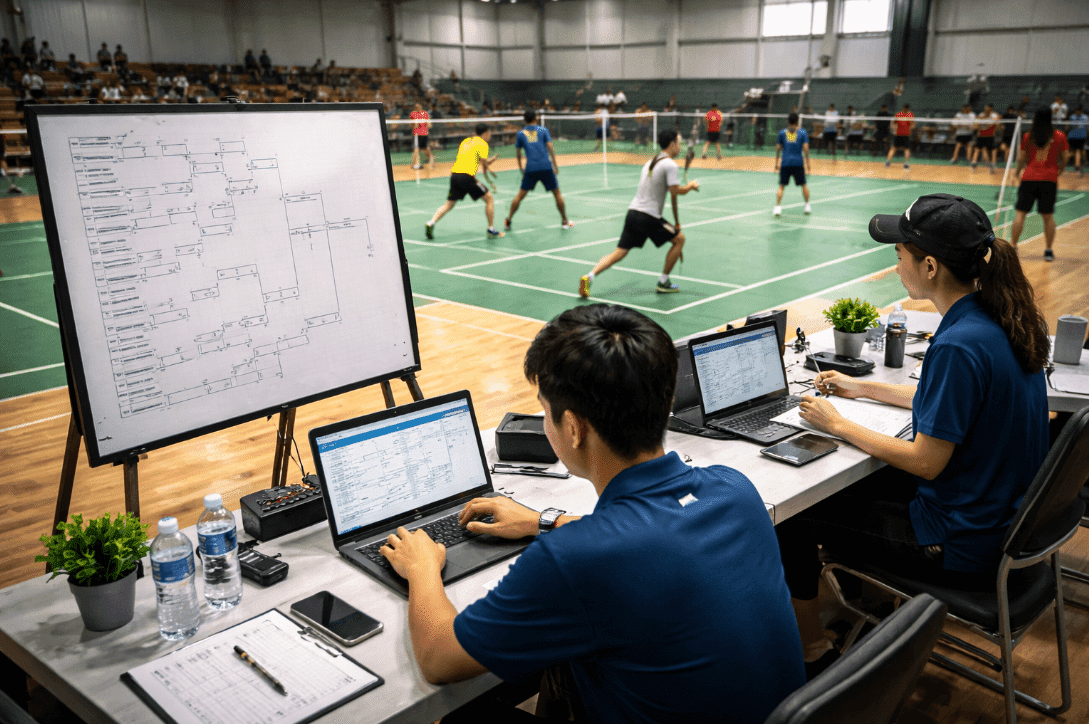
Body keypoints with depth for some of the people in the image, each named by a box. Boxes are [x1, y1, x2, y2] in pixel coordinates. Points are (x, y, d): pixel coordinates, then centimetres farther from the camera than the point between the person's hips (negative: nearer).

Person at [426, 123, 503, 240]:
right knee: (489, 198, 7)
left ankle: (431, 223, -3)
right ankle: (491, 229, 7)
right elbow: (484, 163, -7)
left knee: (449, 204, 15)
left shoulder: (466, 141, 23)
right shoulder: (482, 143, 1)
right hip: (466, 176, -7)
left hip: (454, 174, 7)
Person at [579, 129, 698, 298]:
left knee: (619, 252, 5)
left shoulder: (650, 162, 20)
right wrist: (690, 186, 5)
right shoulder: (670, 164, -8)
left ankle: (589, 277, -12)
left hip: (633, 212, 7)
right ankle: (663, 282, 16)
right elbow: (675, 191, -16)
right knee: (679, 239, 12)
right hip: (649, 218, -7)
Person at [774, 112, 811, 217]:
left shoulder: (782, 132, 7)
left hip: (785, 163, 0)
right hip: (798, 163, 0)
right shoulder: (803, 132, 4)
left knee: (781, 186, 3)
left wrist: (776, 163, 14)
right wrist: (807, 162, 3)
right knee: (804, 184, 15)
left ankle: (778, 207, -10)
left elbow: (778, 148, 8)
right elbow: (806, 148, -3)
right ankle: (807, 206, 18)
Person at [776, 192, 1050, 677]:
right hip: (1001, 514, 10)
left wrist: (837, 425, -11)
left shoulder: (959, 344, -30)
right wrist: (863, 388, 20)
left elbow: (926, 462, -23)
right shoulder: (999, 317, -1)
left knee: (791, 519, -1)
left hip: (964, 546, -9)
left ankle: (813, 655, 16)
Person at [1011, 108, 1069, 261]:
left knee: (1020, 213, 3)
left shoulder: (1028, 137, 4)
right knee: (1048, 216, 6)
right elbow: (1065, 157, 8)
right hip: (1049, 179, 0)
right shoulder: (1060, 136, 4)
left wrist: (1018, 171, 28)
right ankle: (1048, 251, 7)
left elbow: (1021, 158, 9)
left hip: (1029, 178, 0)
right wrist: (1058, 171, 25)